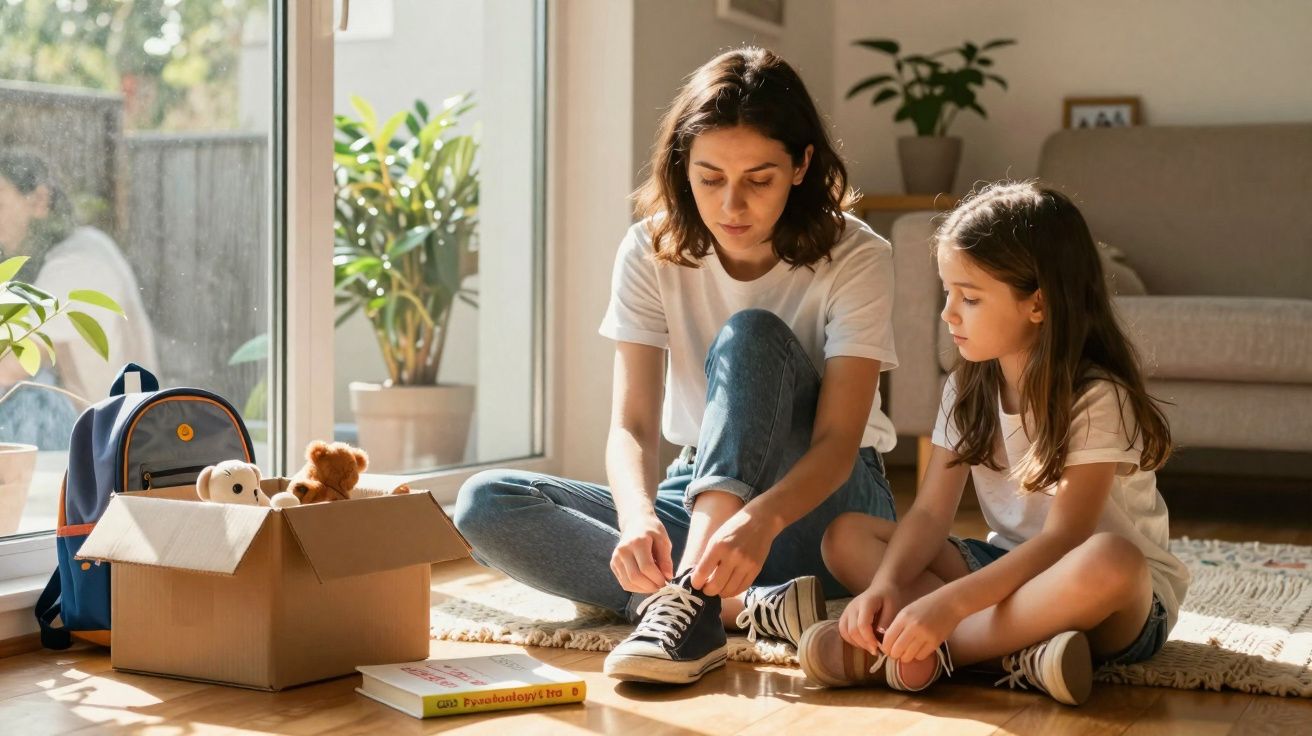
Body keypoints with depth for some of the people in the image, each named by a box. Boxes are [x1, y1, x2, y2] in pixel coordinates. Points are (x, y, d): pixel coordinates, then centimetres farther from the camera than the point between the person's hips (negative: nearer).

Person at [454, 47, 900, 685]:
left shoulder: (855, 258, -14)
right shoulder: (653, 251, -7)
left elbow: (838, 440, -23)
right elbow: (632, 425, -15)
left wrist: (762, 516, -45)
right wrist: (638, 517, -38)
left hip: (820, 501, -3)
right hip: (700, 499, 4)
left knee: (750, 336, -30)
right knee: (484, 505, -20)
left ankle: (689, 596, -44)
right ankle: (744, 606, -33)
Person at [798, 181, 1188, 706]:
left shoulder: (1096, 400, -18)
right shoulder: (968, 389, 2)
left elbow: (1063, 538, -26)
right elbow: (930, 513, -4)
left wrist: (948, 604, -37)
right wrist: (886, 583, -24)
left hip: (1126, 602, -6)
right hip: (1009, 567, 6)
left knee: (1106, 561, -42)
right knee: (847, 536, -9)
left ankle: (936, 653, -27)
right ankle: (1017, 653, -26)